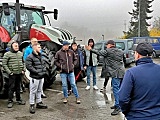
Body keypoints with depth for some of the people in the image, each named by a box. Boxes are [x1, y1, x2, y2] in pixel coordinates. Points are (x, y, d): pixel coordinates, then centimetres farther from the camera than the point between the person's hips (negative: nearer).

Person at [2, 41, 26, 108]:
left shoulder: (20, 53, 10)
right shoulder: (7, 54, -8)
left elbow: (23, 62, 20)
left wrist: (23, 69, 7)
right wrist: (9, 72, -13)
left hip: (19, 73, 5)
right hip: (12, 74, -5)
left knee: (18, 87, 15)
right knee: (11, 88, -1)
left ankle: (19, 100, 26)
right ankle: (10, 101, 8)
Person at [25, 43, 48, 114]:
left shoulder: (40, 56, 15)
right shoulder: (30, 57, -13)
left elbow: (43, 64, 23)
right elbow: (29, 66, -20)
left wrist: (44, 70, 4)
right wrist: (37, 72, -19)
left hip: (41, 77, 8)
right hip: (35, 77, -8)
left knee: (39, 90, 18)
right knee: (33, 91, -2)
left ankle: (39, 103, 31)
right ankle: (32, 105, 7)